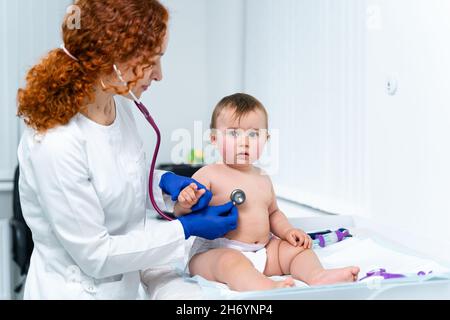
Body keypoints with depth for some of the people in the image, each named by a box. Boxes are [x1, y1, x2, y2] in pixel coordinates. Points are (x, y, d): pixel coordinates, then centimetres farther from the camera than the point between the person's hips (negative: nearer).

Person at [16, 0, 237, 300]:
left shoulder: (119, 104, -7)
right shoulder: (55, 144, -30)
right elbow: (94, 254, -23)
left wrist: (164, 182, -8)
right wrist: (186, 229, -18)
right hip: (77, 288, -7)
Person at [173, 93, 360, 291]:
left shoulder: (263, 179, 14)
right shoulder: (209, 175, -7)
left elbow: (273, 212, 27)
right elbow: (181, 212, -7)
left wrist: (287, 231, 8)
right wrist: (186, 202, -30)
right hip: (216, 251, -7)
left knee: (297, 248, 0)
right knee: (231, 262, -37)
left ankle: (317, 276, -26)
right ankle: (271, 289, -59)